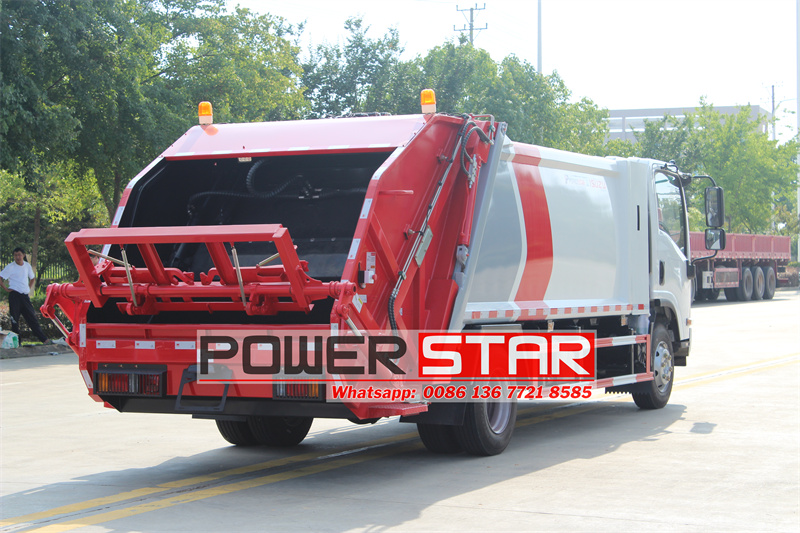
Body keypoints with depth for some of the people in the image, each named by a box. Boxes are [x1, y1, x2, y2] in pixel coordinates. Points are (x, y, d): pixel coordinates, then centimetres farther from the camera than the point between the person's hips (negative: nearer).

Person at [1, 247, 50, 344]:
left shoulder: (27, 266, 12)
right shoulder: (11, 267, -4)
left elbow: (32, 278, 28)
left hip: (25, 296, 4)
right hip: (14, 295, -4)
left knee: (32, 318, 4)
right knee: (15, 319, -2)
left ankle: (44, 340, 4)